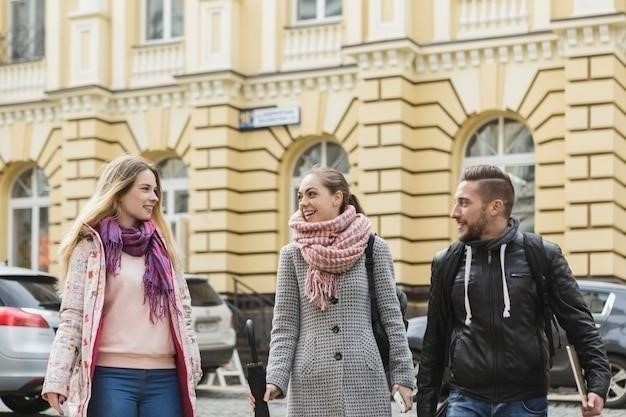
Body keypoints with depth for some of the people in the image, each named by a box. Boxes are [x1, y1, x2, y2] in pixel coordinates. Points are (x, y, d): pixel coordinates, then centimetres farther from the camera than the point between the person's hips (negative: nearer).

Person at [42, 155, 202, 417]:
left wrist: (192, 366, 12)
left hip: (164, 377, 4)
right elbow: (72, 317, -4)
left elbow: (182, 312, 17)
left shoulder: (161, 246, 15)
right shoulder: (91, 246, 1)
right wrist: (57, 379, -12)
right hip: (110, 376, -4)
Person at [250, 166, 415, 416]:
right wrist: (275, 379, -10)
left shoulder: (374, 248, 2)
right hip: (310, 384, 1)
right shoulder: (292, 254, 4)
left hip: (364, 380, -1)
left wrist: (403, 375, 0)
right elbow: (284, 325, 2)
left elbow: (391, 316, 3)